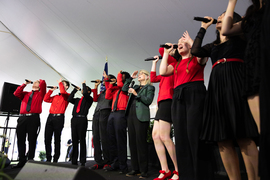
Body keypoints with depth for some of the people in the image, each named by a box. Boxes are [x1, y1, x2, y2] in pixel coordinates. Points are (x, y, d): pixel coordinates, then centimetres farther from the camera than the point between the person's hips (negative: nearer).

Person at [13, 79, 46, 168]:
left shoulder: (40, 94, 15)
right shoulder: (25, 94, 25)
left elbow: (43, 83, 0)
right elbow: (16, 93, 7)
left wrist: (40, 81, 24)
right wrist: (24, 84, 14)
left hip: (34, 118, -3)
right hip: (22, 118, 4)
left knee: (32, 140, -3)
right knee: (20, 140, 2)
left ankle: (30, 160, 1)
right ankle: (21, 161, 8)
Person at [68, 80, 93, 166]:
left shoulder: (89, 99, 6)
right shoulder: (77, 100, 24)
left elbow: (85, 93, -13)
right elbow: (69, 99, 10)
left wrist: (84, 84, 3)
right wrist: (75, 90, 15)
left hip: (82, 119, -6)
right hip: (74, 119, 6)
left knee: (82, 140, -5)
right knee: (74, 140, 6)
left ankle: (82, 161, 0)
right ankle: (74, 161, 12)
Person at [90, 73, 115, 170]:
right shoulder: (102, 91, 26)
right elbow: (95, 99, 15)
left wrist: (106, 78, -7)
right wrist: (96, 86, 14)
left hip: (105, 113, -8)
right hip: (96, 113, 8)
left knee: (104, 139, -9)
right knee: (96, 139, 4)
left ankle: (107, 162, -1)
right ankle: (99, 162, 10)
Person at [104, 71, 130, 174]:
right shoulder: (116, 89, 24)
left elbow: (120, 84, -15)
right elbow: (107, 97, 20)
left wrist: (119, 74, 4)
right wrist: (111, 85, 16)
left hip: (121, 113, -8)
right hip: (112, 113, 8)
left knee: (120, 140, -8)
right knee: (112, 140, 8)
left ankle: (123, 166, -2)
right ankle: (113, 164, 15)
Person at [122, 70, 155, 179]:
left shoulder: (149, 87, 7)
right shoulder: (135, 87, 25)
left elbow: (148, 101, -5)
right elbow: (124, 89, 21)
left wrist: (136, 94, -10)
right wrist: (131, 78, 20)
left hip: (141, 115, -6)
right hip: (131, 114, 6)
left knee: (141, 141, -9)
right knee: (132, 141, 4)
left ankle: (144, 170, -3)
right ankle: (135, 168, 10)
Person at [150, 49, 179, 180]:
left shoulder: (174, 63, 1)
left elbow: (161, 50, -8)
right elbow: (153, 79, 27)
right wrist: (154, 62, 32)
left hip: (168, 101, -9)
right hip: (162, 103, 9)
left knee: (164, 136, -15)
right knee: (155, 136, 3)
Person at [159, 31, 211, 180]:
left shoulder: (196, 58, 15)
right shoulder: (175, 64, 26)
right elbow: (162, 72, 9)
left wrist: (190, 40, 4)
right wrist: (166, 53, 20)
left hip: (195, 94, -5)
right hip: (178, 97, 5)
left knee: (194, 133, -14)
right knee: (181, 135, -1)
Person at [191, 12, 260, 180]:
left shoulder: (240, 36, 17)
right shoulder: (213, 46, 28)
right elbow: (195, 51, 13)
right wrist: (203, 28, 23)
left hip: (235, 79, -4)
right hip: (216, 85, 5)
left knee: (244, 137, -14)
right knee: (222, 139, -4)